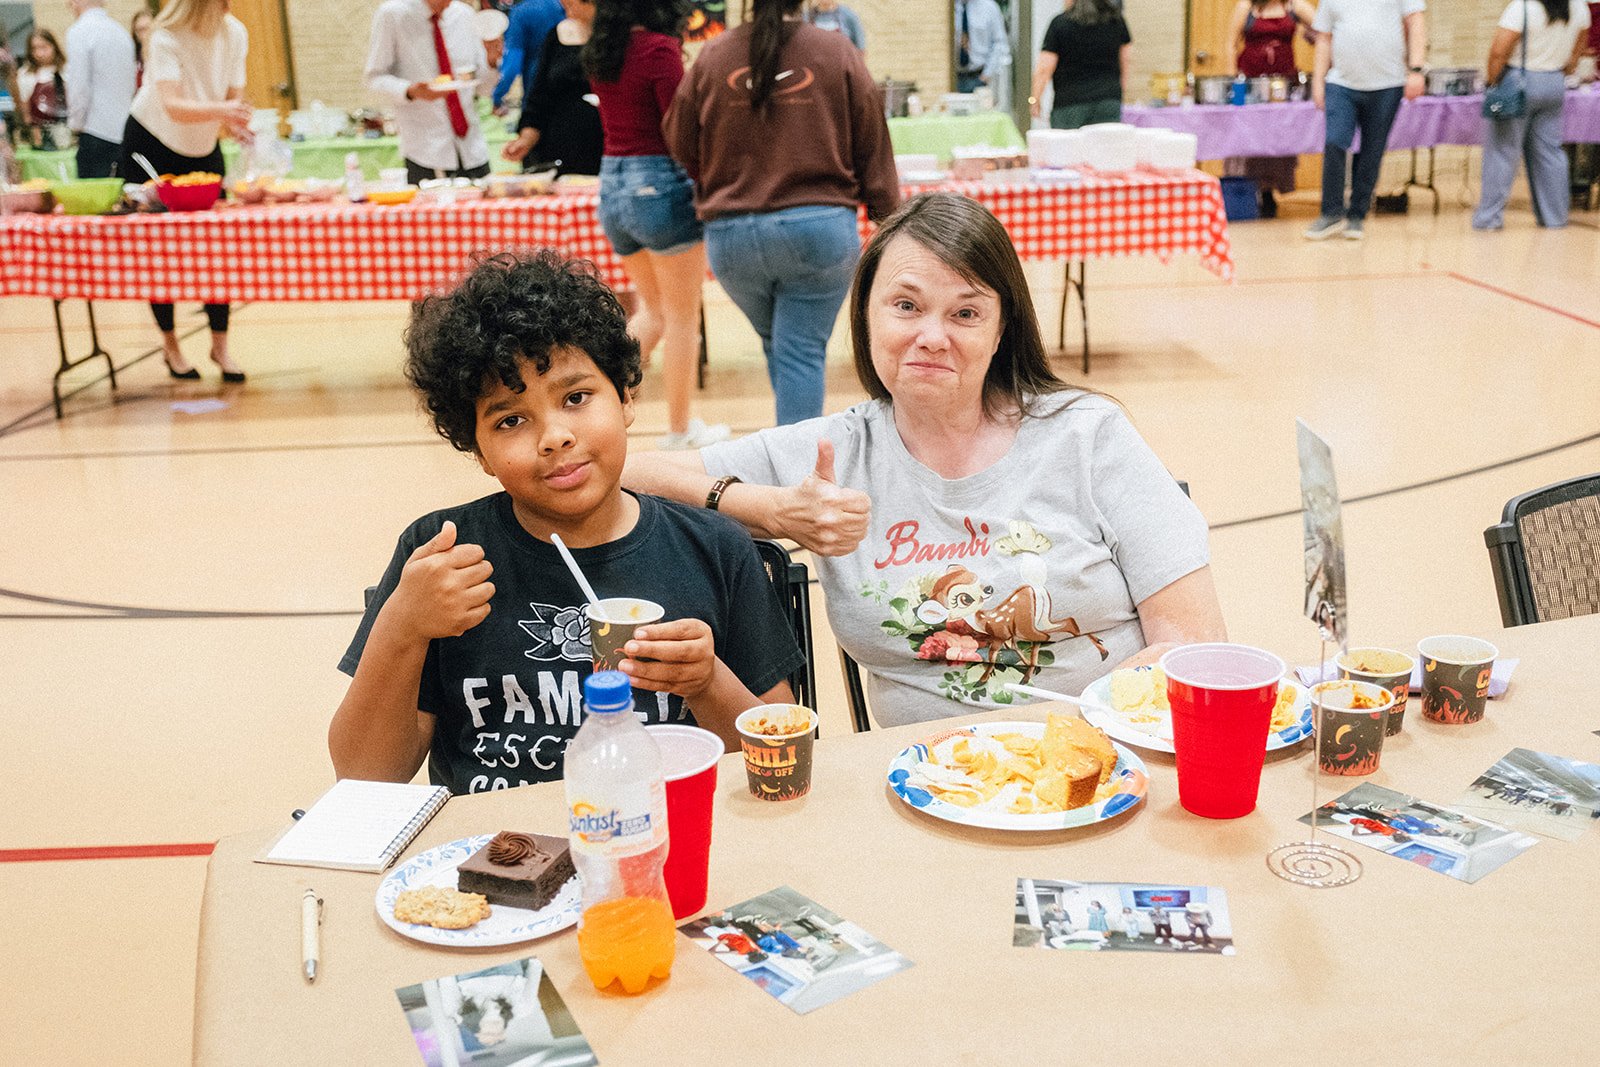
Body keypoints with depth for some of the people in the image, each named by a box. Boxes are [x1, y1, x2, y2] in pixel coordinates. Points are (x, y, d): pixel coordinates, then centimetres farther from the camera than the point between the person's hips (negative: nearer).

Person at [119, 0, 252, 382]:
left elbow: (234, 97, -10)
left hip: (204, 147, 4)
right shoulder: (166, 39, -26)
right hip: (152, 144, -4)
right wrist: (220, 110, -55)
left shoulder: (234, 33, -11)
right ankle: (170, 344, 11)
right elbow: (172, 106, -38)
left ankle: (220, 344, 5)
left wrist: (237, 123, -32)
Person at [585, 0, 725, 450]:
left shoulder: (599, 52, 8)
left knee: (653, 311, 21)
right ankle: (680, 430, 15)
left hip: (612, 185, 7)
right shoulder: (660, 48, -14)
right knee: (682, 317, 6)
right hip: (660, 185, -7)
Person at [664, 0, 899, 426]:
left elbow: (682, 149, 8)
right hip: (821, 226, -2)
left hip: (731, 234, 2)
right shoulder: (838, 54, -2)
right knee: (802, 352, 1)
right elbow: (873, 150, 2)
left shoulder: (711, 58, 1)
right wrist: (888, 219, 11)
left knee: (776, 342, 21)